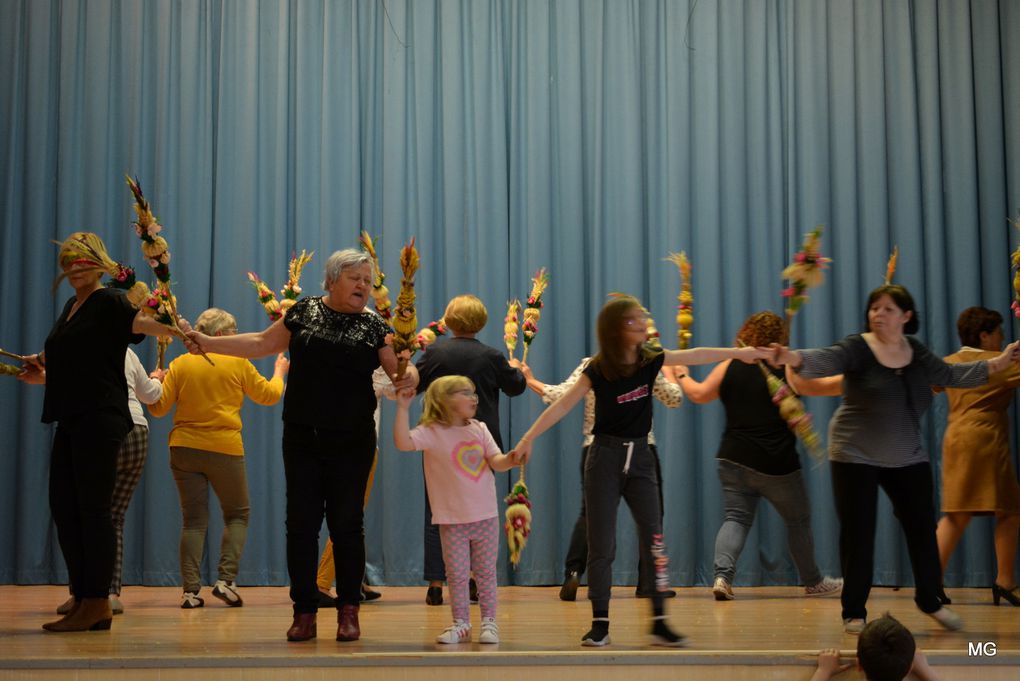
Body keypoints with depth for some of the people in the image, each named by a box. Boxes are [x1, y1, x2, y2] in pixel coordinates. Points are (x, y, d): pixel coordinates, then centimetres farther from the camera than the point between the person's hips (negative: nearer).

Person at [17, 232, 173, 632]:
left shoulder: (109, 302, -7)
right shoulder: (71, 306, 19)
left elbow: (145, 323, -26)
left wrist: (174, 327, -45)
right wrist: (42, 375, 23)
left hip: (100, 417, -9)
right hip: (71, 418, 9)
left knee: (93, 508, -7)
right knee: (63, 505, 9)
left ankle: (97, 604, 0)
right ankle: (83, 599, 16)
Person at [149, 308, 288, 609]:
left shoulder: (180, 364, 1)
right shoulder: (237, 363, -3)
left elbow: (159, 408, 2)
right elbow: (269, 395, 8)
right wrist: (279, 372, 27)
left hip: (184, 448, 2)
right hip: (225, 449, -2)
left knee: (194, 520, 9)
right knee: (237, 515, 13)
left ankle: (190, 590, 2)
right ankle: (226, 580, -1)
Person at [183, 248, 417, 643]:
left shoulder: (373, 326, 2)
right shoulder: (305, 311, 5)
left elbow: (400, 370, -3)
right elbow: (262, 343, 10)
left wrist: (409, 378, -26)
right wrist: (209, 343, 4)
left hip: (352, 441, -1)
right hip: (302, 437, 1)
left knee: (347, 523, 2)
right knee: (301, 523, 2)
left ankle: (348, 611, 12)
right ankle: (304, 612, 9)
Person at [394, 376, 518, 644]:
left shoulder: (479, 429, 5)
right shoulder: (432, 432, -9)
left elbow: (496, 462, 0)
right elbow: (403, 443, -24)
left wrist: (512, 459, -22)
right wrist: (403, 408, -29)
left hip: (486, 516, 3)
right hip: (452, 520, -3)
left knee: (486, 572, 8)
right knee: (457, 574, 3)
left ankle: (489, 622, 17)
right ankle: (461, 624, 15)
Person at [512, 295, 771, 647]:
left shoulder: (650, 360, 1)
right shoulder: (598, 370, -10)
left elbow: (693, 356, 0)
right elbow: (562, 405, -13)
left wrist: (737, 352, -5)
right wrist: (528, 438, -20)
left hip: (640, 458, 3)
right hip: (605, 458, -3)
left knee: (654, 540, -5)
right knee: (601, 545, -1)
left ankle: (659, 622, -1)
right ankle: (600, 624, 7)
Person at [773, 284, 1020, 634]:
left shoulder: (916, 352, 3)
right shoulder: (857, 348, -14)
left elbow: (949, 375, 12)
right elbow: (825, 360, -30)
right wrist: (794, 358, -50)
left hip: (908, 458, 5)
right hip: (856, 457, -5)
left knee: (923, 528, 10)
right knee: (858, 535, -1)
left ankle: (930, 601, 30)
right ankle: (854, 612, 12)